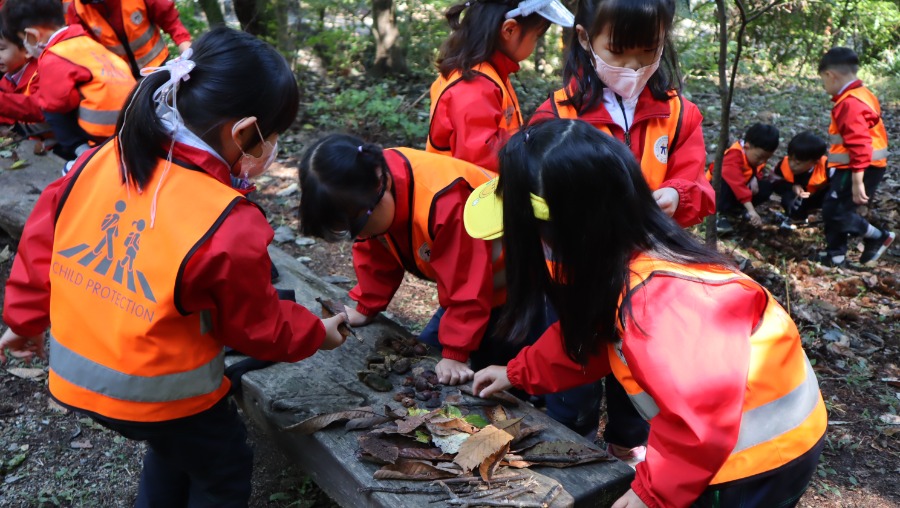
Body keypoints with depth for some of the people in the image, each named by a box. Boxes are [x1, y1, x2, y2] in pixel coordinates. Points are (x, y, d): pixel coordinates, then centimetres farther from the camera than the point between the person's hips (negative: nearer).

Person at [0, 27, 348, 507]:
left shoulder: (100, 159, -10)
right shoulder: (230, 227, -27)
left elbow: (40, 240, 2)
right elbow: (259, 327, -10)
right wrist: (317, 333, 8)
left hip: (75, 371, 7)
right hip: (156, 391, -6)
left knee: (174, 447, 31)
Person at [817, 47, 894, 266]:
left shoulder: (850, 104, -22)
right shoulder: (861, 95, 12)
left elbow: (859, 145, -28)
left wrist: (857, 182, -28)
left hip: (859, 169, -10)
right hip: (870, 166, 10)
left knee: (835, 211, -4)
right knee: (835, 207, 15)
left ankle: (878, 237, 9)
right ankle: (836, 253, 23)